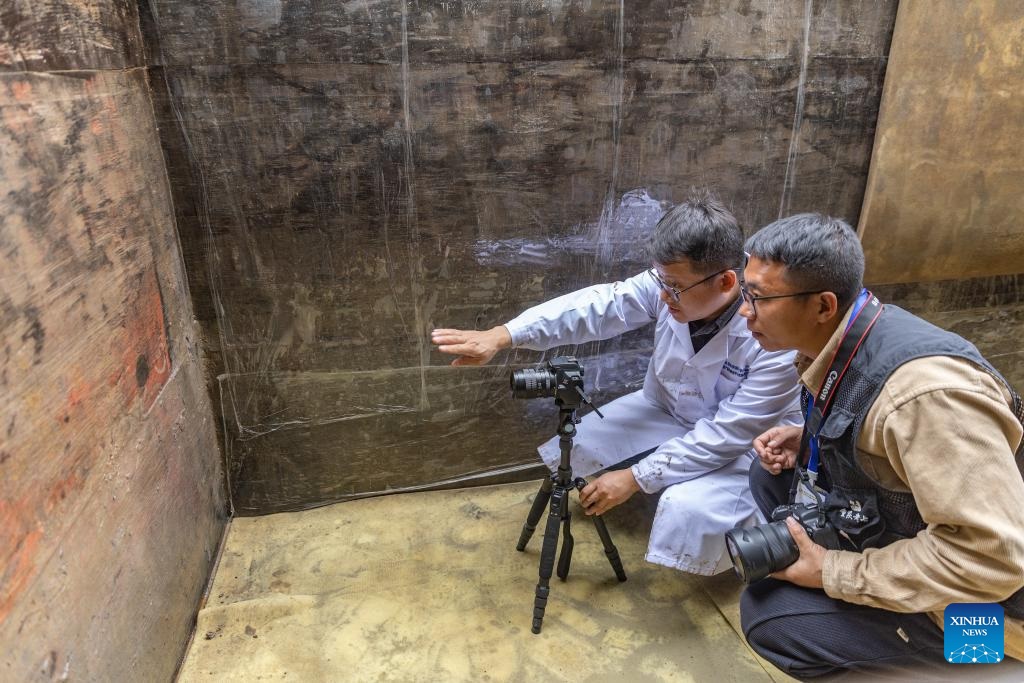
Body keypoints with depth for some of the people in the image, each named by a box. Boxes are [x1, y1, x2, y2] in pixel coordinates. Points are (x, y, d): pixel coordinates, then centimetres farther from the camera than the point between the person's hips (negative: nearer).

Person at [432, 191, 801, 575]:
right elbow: (596, 307, -29)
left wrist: (636, 477, -30)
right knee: (579, 444, -4)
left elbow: (726, 436, -31)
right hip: (666, 410, 5)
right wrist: (503, 336, -41)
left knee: (688, 510, -31)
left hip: (743, 445, -5)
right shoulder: (670, 283, -20)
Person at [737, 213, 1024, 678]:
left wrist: (835, 573, -24)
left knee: (768, 614, -16)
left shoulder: (923, 388, -35)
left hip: (975, 598, -8)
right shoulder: (839, 341, -7)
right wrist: (808, 439, -6)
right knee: (770, 475, 1)